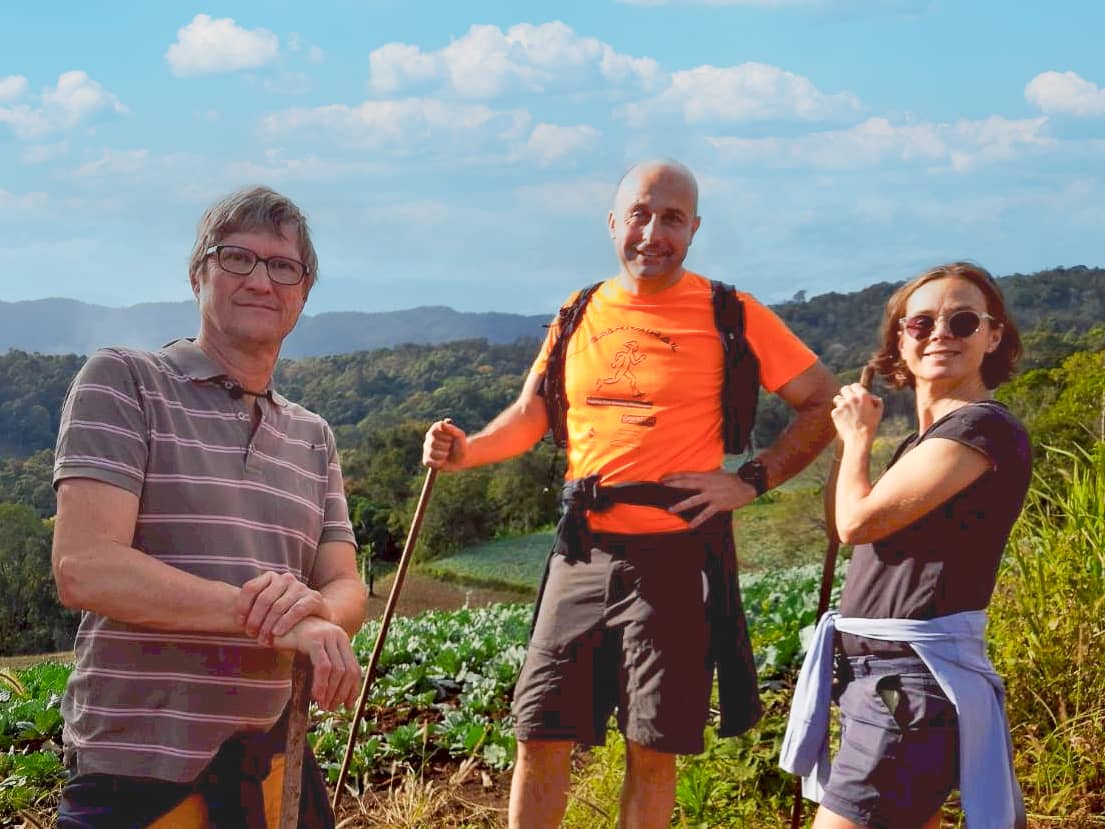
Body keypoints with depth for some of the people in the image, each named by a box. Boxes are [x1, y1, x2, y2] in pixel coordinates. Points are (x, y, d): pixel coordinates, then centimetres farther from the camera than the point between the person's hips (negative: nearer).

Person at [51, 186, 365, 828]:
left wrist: (313, 607, -19)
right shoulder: (122, 383, -4)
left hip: (276, 768, 5)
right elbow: (84, 569, -16)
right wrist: (273, 616, -22)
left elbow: (348, 593, 6)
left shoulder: (314, 438, 13)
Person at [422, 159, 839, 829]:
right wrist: (465, 450, -2)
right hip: (583, 551, 4)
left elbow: (825, 403, 2)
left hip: (678, 555, -3)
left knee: (653, 748, 5)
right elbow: (530, 416, 17)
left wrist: (752, 480, -8)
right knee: (542, 734, 5)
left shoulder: (730, 316, -2)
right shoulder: (580, 316, 10)